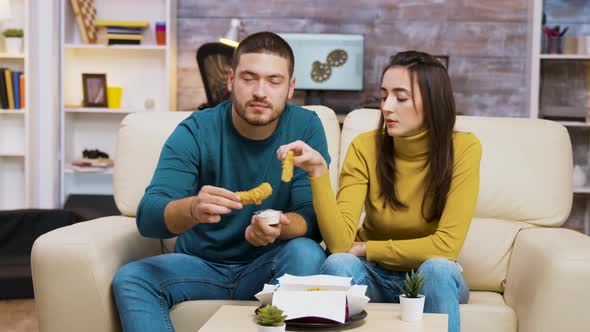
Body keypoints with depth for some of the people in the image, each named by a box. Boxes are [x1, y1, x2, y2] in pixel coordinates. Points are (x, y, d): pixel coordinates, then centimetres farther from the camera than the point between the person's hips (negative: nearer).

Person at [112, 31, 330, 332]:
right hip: (201, 265, 1)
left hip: (267, 268, 0)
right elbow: (147, 218, -21)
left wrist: (281, 226, -39)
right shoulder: (195, 132, -11)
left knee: (307, 254, -31)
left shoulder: (306, 128, -9)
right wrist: (193, 209, -46)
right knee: (129, 278, -25)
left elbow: (312, 216, -13)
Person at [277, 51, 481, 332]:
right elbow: (340, 242, -21)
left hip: (432, 277, 0)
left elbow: (446, 245, -19)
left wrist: (365, 249, -14)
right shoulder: (365, 147, -13)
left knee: (438, 269, -33)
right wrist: (319, 171, -32)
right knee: (338, 263, -30)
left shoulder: (462, 149, -16)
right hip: (374, 275, 0)